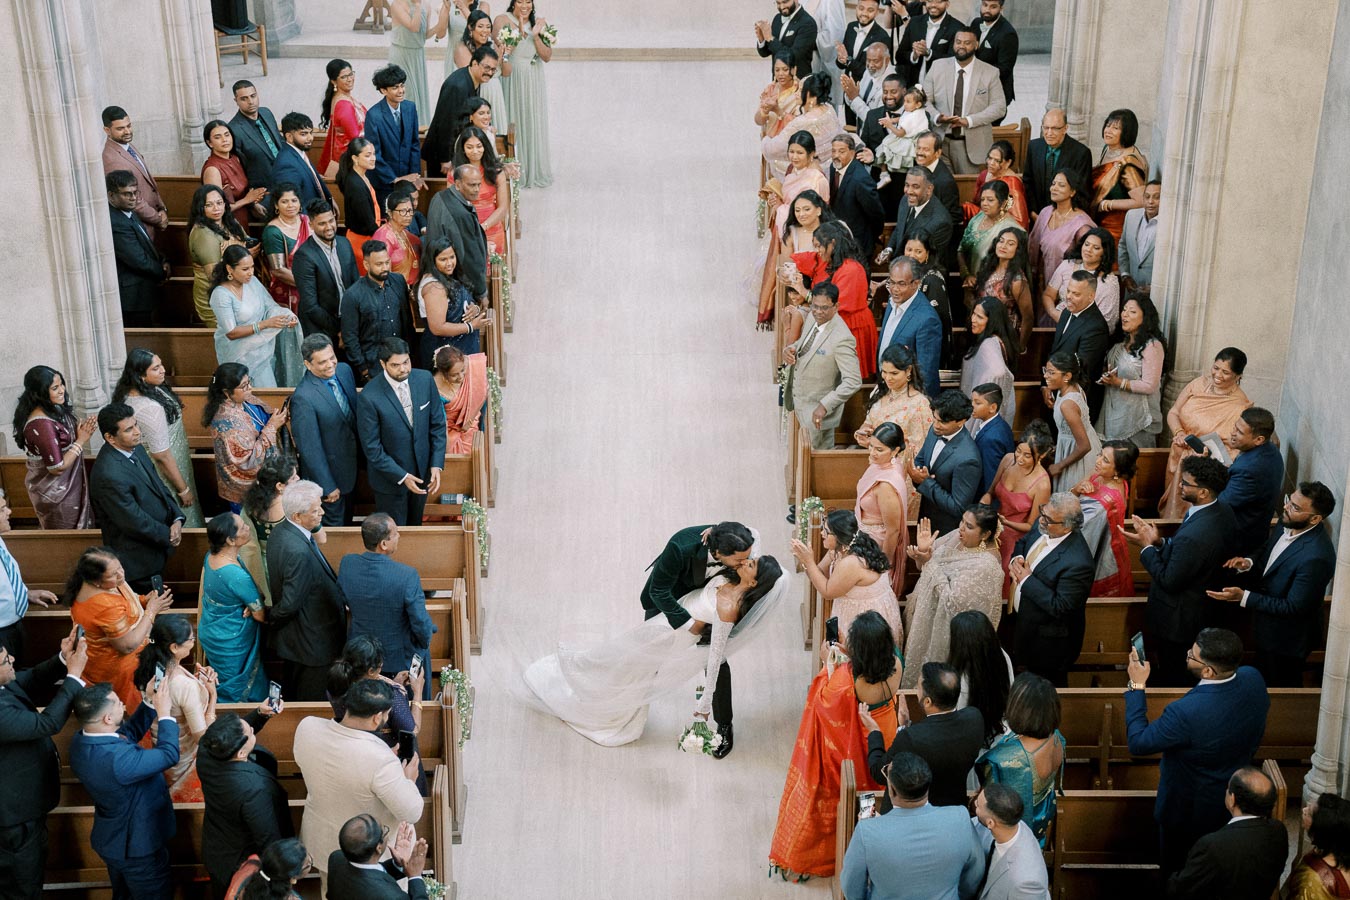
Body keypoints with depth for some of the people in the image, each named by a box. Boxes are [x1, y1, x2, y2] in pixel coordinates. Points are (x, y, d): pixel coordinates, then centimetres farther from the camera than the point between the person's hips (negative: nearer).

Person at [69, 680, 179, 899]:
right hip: (138, 847, -8)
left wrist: (150, 703, -4)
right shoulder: (117, 759, -41)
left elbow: (130, 732, 4)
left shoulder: (81, 740, -12)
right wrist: (164, 713, -19)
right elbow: (169, 754, -28)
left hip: (112, 839, 8)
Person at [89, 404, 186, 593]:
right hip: (138, 558, -8)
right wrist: (168, 535, -13)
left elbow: (158, 485, 7)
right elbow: (135, 521, -26)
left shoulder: (135, 449, -3)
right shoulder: (109, 475, -32)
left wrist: (177, 519, -8)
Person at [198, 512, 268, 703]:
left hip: (209, 635, 8)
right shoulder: (238, 577, -34)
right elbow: (261, 615, -19)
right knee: (234, 695, 13)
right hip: (231, 646, -8)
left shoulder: (210, 557, -9)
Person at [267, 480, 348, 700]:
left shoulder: (281, 532, -4)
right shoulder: (298, 552, -35)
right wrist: (271, 619, -8)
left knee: (291, 693, 27)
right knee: (312, 699, 11)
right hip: (312, 642, -10)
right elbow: (290, 603, -28)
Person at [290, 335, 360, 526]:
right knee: (334, 524, 16)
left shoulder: (344, 370, -10)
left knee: (347, 516, 30)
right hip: (328, 470, -7)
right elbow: (310, 449, -26)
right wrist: (327, 487, -20)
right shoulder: (303, 398, -32)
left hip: (351, 462, 7)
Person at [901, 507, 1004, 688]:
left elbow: (952, 601, -30)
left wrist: (928, 562, -29)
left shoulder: (984, 565, -29)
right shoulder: (957, 537, -6)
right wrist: (921, 552, -20)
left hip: (945, 631, -7)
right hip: (927, 617, 7)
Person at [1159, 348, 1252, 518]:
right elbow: (1173, 413, 2)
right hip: (1179, 460, 4)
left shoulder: (1241, 406, -17)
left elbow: (1234, 448, -16)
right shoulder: (1199, 384, -4)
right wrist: (1179, 433, -18)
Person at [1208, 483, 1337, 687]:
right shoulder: (1287, 524, -11)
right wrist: (1249, 563, -13)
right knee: (1264, 679, 31)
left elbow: (1294, 608, -30)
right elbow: (1266, 553, 9)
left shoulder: (1316, 557, -38)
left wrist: (1243, 597, -32)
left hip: (1287, 638, -8)